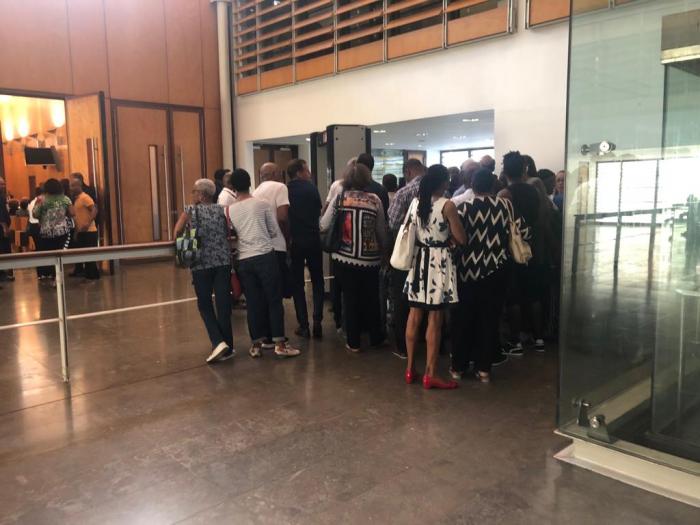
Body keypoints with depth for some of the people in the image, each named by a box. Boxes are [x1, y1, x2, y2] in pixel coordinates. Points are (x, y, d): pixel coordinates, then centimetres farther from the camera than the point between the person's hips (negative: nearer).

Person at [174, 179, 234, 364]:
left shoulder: (190, 210, 0)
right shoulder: (221, 210, 5)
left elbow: (177, 234, -3)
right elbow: (229, 232, -1)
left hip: (201, 263, -2)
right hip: (223, 261, 2)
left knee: (205, 305, 11)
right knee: (223, 304, 7)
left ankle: (218, 342, -5)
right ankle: (227, 348, 12)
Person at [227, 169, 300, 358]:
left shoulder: (230, 210, 5)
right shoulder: (263, 204, -2)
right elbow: (275, 231, 3)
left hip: (244, 260, 3)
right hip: (265, 256, -3)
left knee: (253, 303, 9)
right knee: (274, 300, 3)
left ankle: (256, 344, 15)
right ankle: (279, 343, 2)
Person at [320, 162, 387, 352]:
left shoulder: (340, 198, -5)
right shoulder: (375, 200, -3)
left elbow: (323, 226, -4)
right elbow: (382, 231, 1)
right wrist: (383, 251, 17)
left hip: (345, 257, -1)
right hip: (370, 258, 1)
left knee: (350, 298, 10)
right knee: (371, 298, 16)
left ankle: (353, 342, 15)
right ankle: (375, 337, 29)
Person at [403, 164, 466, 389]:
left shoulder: (415, 202, 4)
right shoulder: (447, 205, -13)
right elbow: (461, 239, -11)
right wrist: (446, 234, 8)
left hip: (418, 260, 6)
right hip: (438, 263, -6)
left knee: (414, 317, 13)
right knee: (434, 321, 1)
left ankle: (410, 369, 22)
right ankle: (430, 375, 7)